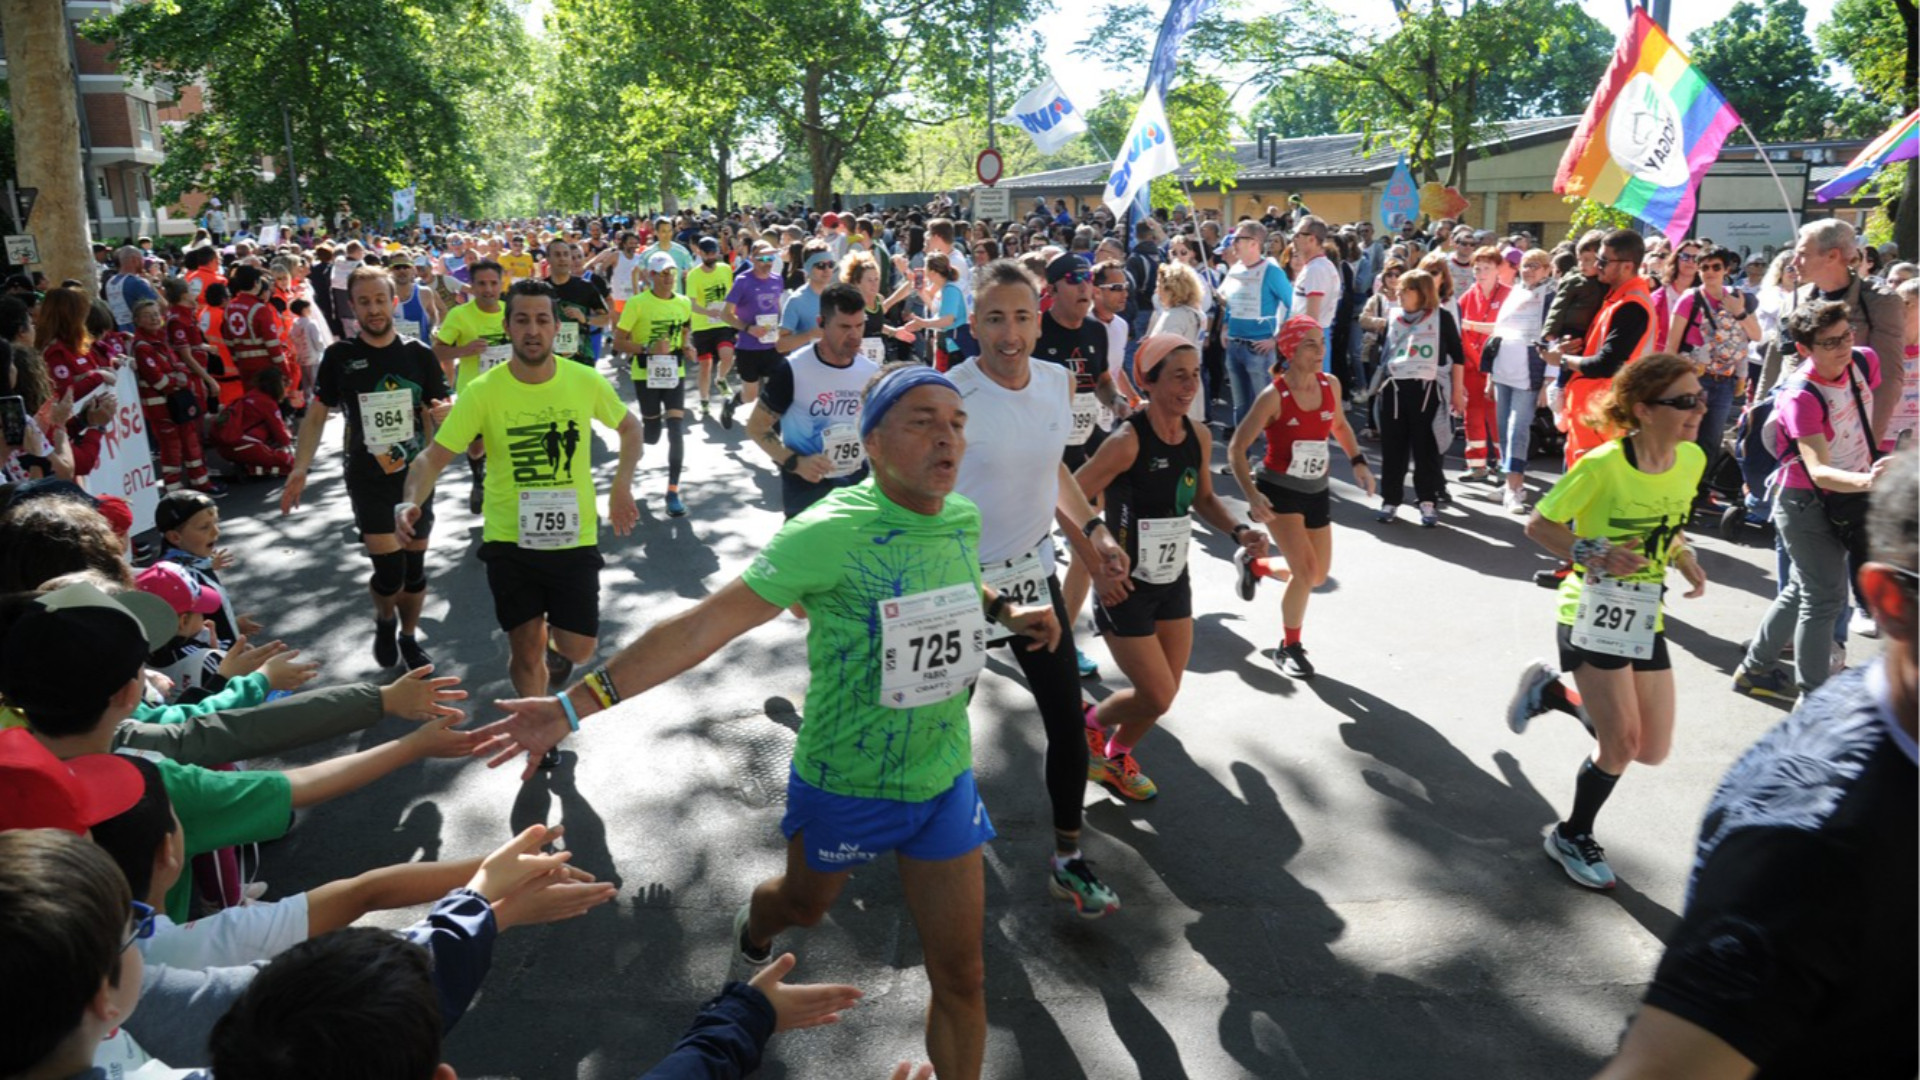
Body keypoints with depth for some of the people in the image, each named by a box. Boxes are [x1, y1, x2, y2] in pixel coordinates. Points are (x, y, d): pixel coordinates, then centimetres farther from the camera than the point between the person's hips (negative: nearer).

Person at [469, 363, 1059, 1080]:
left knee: (960, 977, 7)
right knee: (803, 904, 28)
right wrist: (573, 706, -30)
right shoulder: (829, 532, -25)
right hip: (844, 785, -3)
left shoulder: (963, 519, -7)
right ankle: (754, 934, 65)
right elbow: (700, 627, -27)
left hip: (946, 782, 4)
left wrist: (1004, 611, 3)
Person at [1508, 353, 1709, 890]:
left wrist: (1686, 559, -3)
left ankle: (1551, 691, 30)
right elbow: (1539, 524, -13)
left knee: (1652, 750, 9)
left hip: (1646, 617, 7)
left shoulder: (1692, 459, -1)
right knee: (1622, 740, -5)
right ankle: (1572, 838, 20)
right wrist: (1593, 555, -26)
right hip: (1594, 611, -7)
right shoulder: (1604, 464, -20)